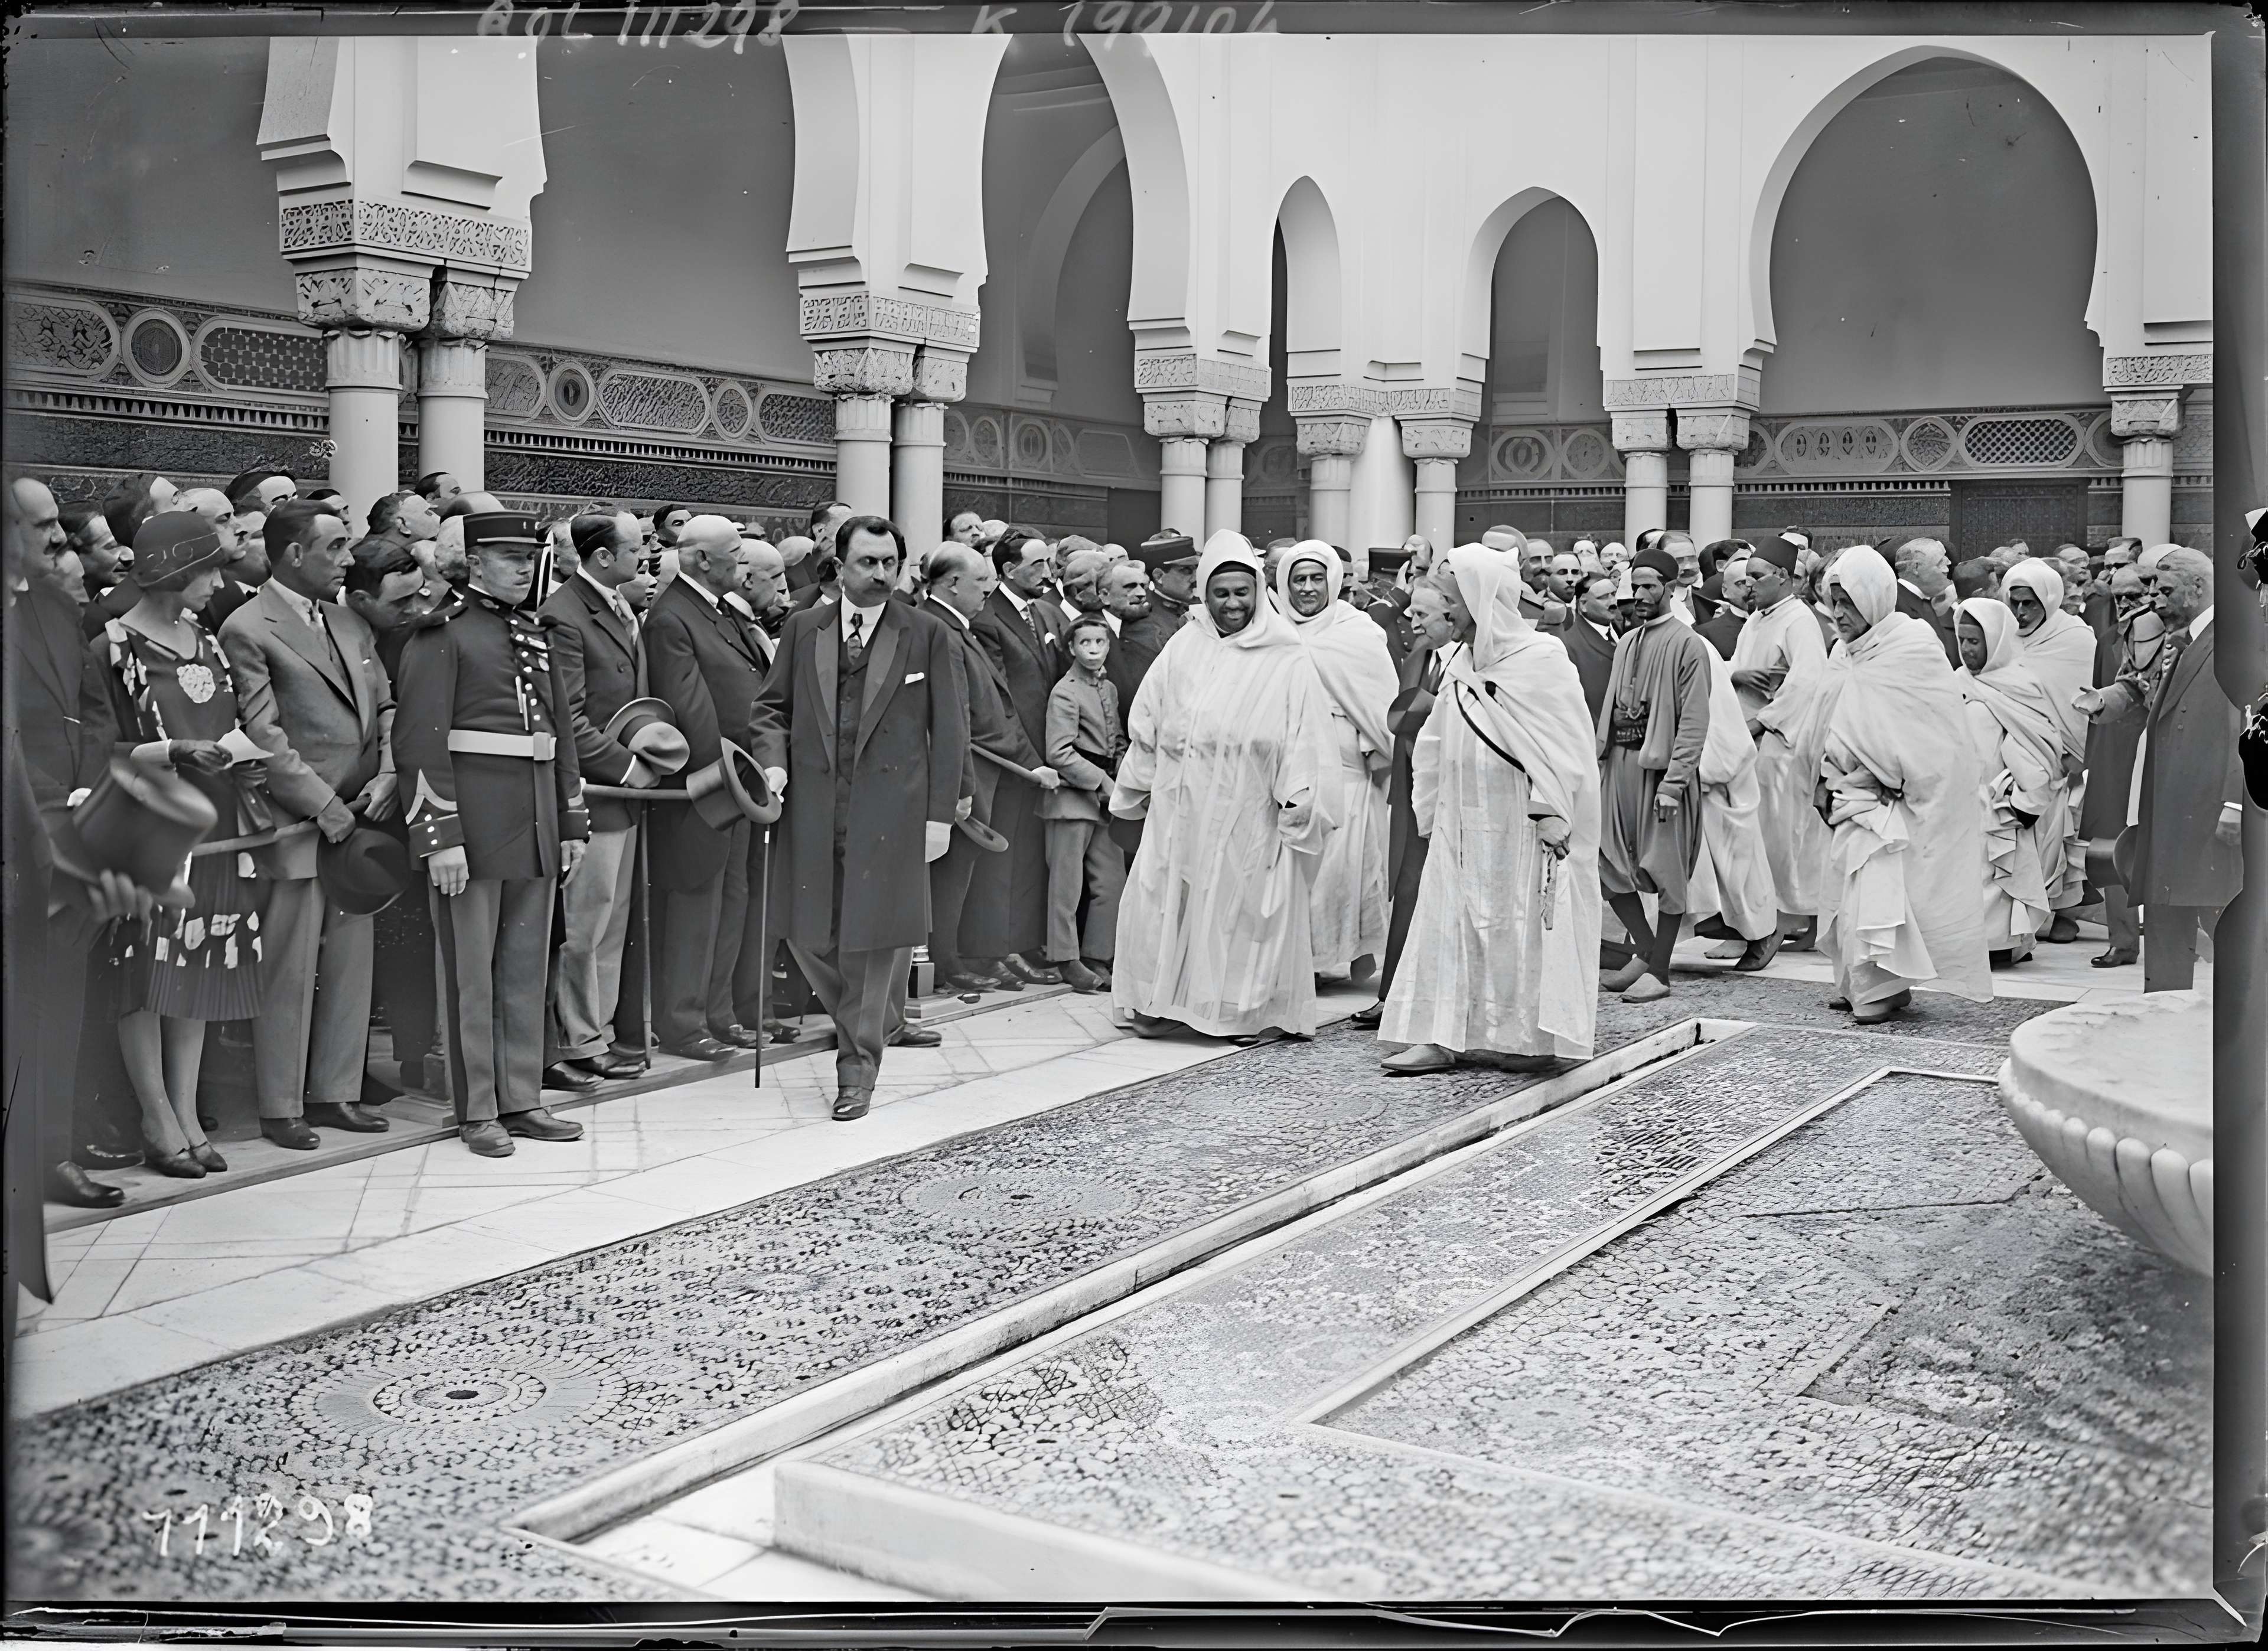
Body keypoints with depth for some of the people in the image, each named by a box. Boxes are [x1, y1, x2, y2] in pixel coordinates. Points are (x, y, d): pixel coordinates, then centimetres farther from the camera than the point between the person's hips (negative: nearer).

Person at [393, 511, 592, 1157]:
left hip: (536, 826, 7)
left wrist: (572, 823, 15)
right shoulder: (442, 632, -8)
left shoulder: (537, 633, 15)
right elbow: (420, 742, -13)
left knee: (527, 970, 11)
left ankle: (522, 1099, 20)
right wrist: (440, 837, -18)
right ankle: (477, 1111, 10)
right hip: (474, 824, -7)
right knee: (471, 971, 2)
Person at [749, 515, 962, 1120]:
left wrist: (940, 813, -3)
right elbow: (773, 706, 14)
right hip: (813, 806, 3)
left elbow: (948, 728, 2)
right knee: (808, 933, 5)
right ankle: (876, 1022, 30)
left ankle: (857, 1067, 10)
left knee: (875, 935, -2)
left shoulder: (927, 633, 2)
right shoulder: (803, 629, 9)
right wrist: (773, 762, -5)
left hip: (890, 810, -3)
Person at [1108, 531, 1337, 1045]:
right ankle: (1158, 1001, 16)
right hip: (1182, 804, 2)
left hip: (1249, 810, -2)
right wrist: (1139, 783, 10)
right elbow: (1148, 722, 10)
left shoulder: (1288, 660, -2)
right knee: (1163, 897, 2)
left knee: (1248, 904, 5)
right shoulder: (1184, 647, 4)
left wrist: (1298, 796, -12)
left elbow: (1304, 733, -6)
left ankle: (1258, 1009, 17)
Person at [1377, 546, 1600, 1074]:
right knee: (1450, 923, 4)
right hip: (1463, 822, 7)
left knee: (1524, 926, 0)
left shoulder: (1539, 658, -12)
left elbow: (1567, 742, -15)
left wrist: (1551, 812, -19)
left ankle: (1532, 1035, 10)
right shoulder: (1457, 663, 9)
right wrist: (1431, 808, 12)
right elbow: (1438, 745, 15)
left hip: (1520, 823, -7)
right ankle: (1442, 1035, 6)